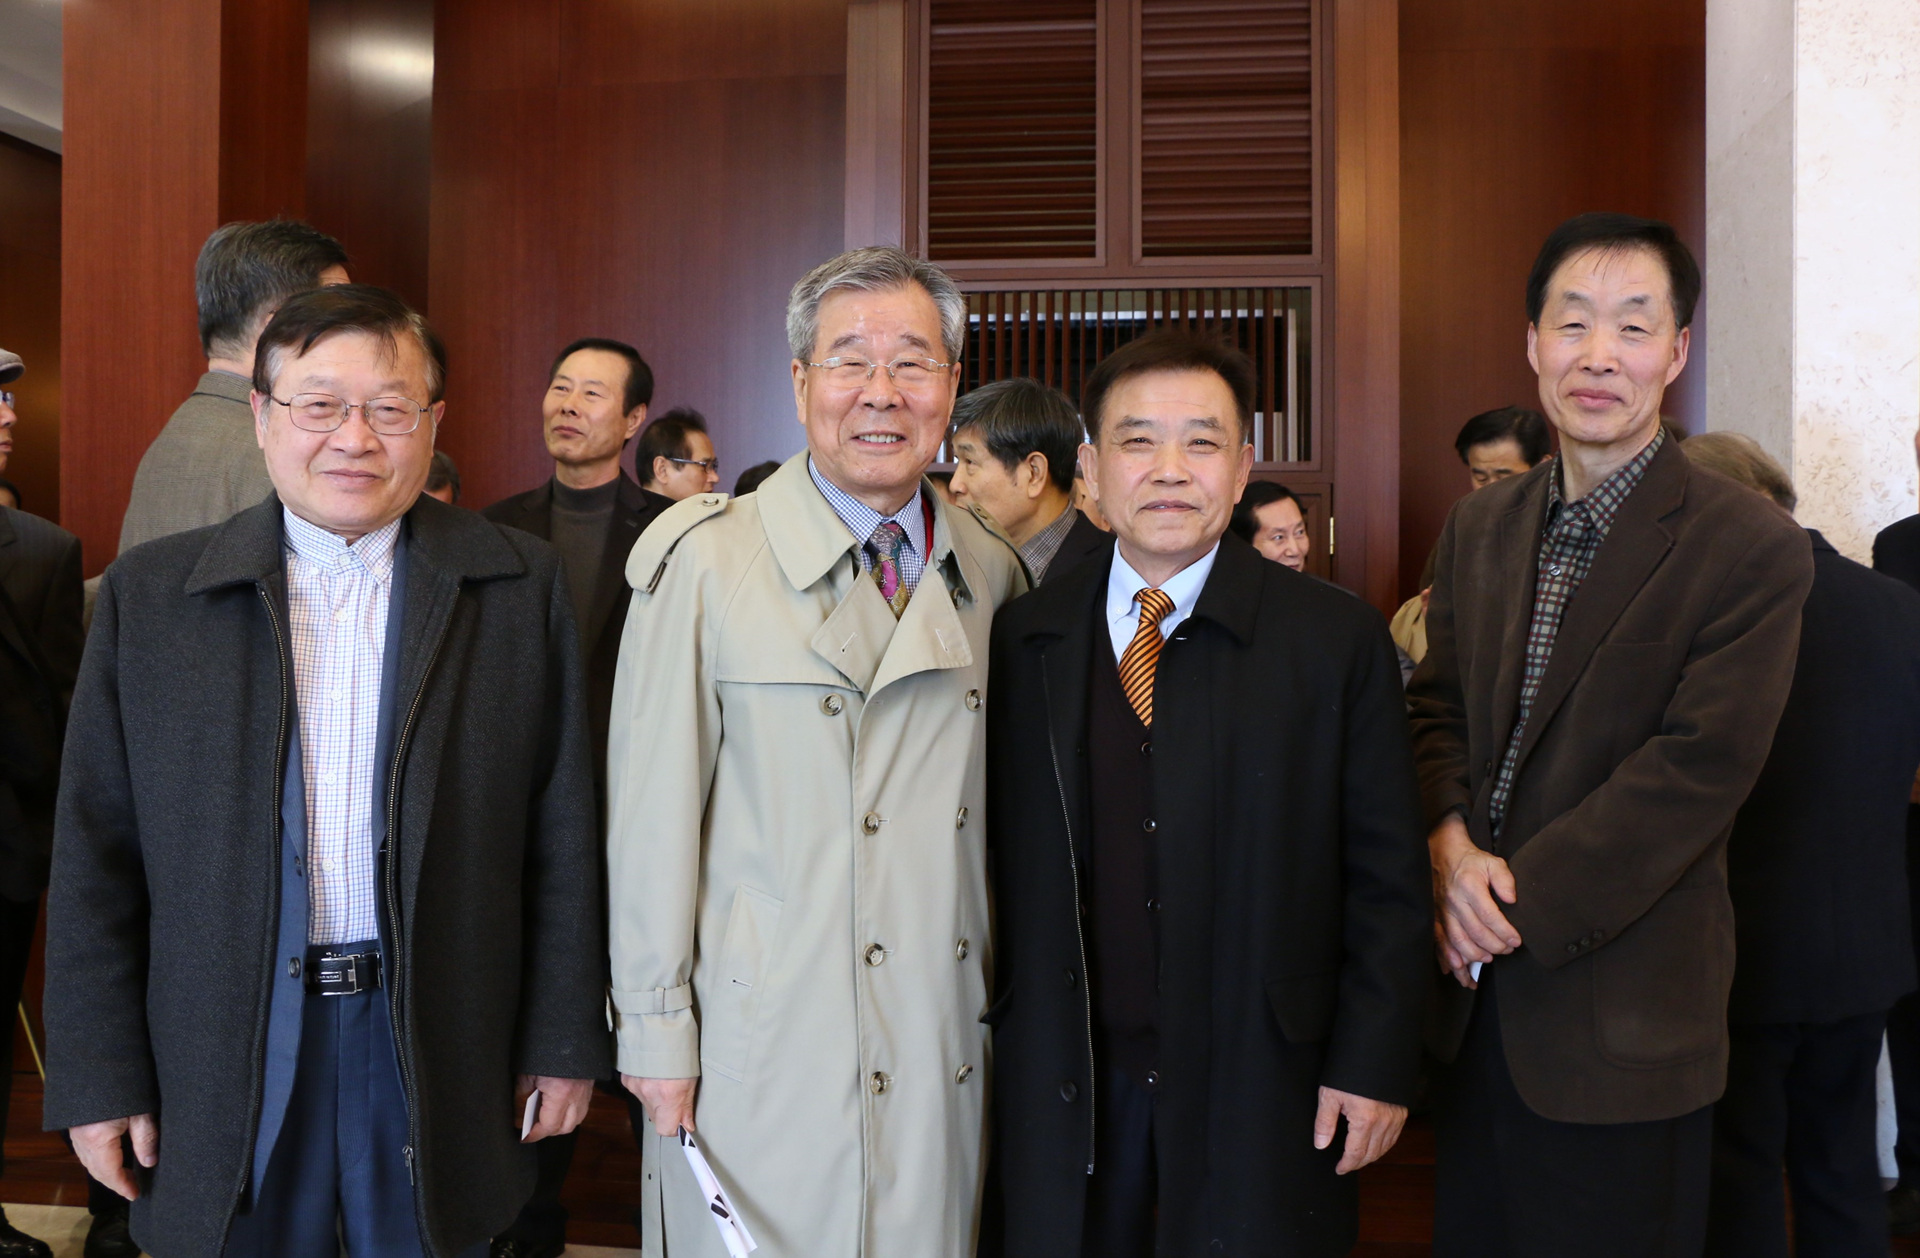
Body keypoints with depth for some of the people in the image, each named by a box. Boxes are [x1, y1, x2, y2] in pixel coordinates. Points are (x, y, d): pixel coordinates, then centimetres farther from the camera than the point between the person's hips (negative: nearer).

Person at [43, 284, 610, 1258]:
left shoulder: (520, 585, -2)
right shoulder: (149, 592, 0)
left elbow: (562, 832, -1)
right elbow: (97, 851, 1)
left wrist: (565, 1040, 0)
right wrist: (98, 1075, -1)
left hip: (440, 1051, 0)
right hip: (227, 1058, 1)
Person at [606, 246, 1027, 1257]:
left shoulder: (991, 573, 6)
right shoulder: (705, 561, -8)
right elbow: (653, 813, -8)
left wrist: (1004, 1010, 14)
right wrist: (655, 1029, -6)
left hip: (944, 1054, 4)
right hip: (764, 1051, -4)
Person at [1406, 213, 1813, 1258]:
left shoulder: (1753, 551, -11)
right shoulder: (1477, 525, 8)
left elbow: (1698, 769, -17)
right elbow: (1436, 706, 9)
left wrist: (1520, 906, -17)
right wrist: (1450, 842, -11)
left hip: (1623, 1011, -5)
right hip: (1474, 995, 5)